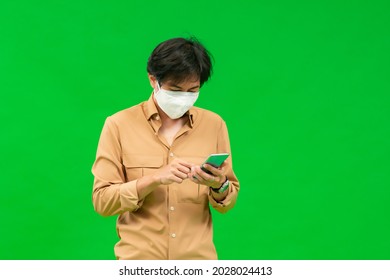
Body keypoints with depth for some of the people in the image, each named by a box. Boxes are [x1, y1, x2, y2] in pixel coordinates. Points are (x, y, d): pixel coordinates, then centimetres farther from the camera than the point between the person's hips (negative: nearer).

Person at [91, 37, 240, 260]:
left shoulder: (214, 124, 1)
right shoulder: (119, 125, -5)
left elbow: (228, 202, 5)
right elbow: (102, 200, -9)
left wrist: (219, 185, -17)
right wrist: (155, 178, -21)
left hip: (198, 256, 2)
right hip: (139, 257, -2)